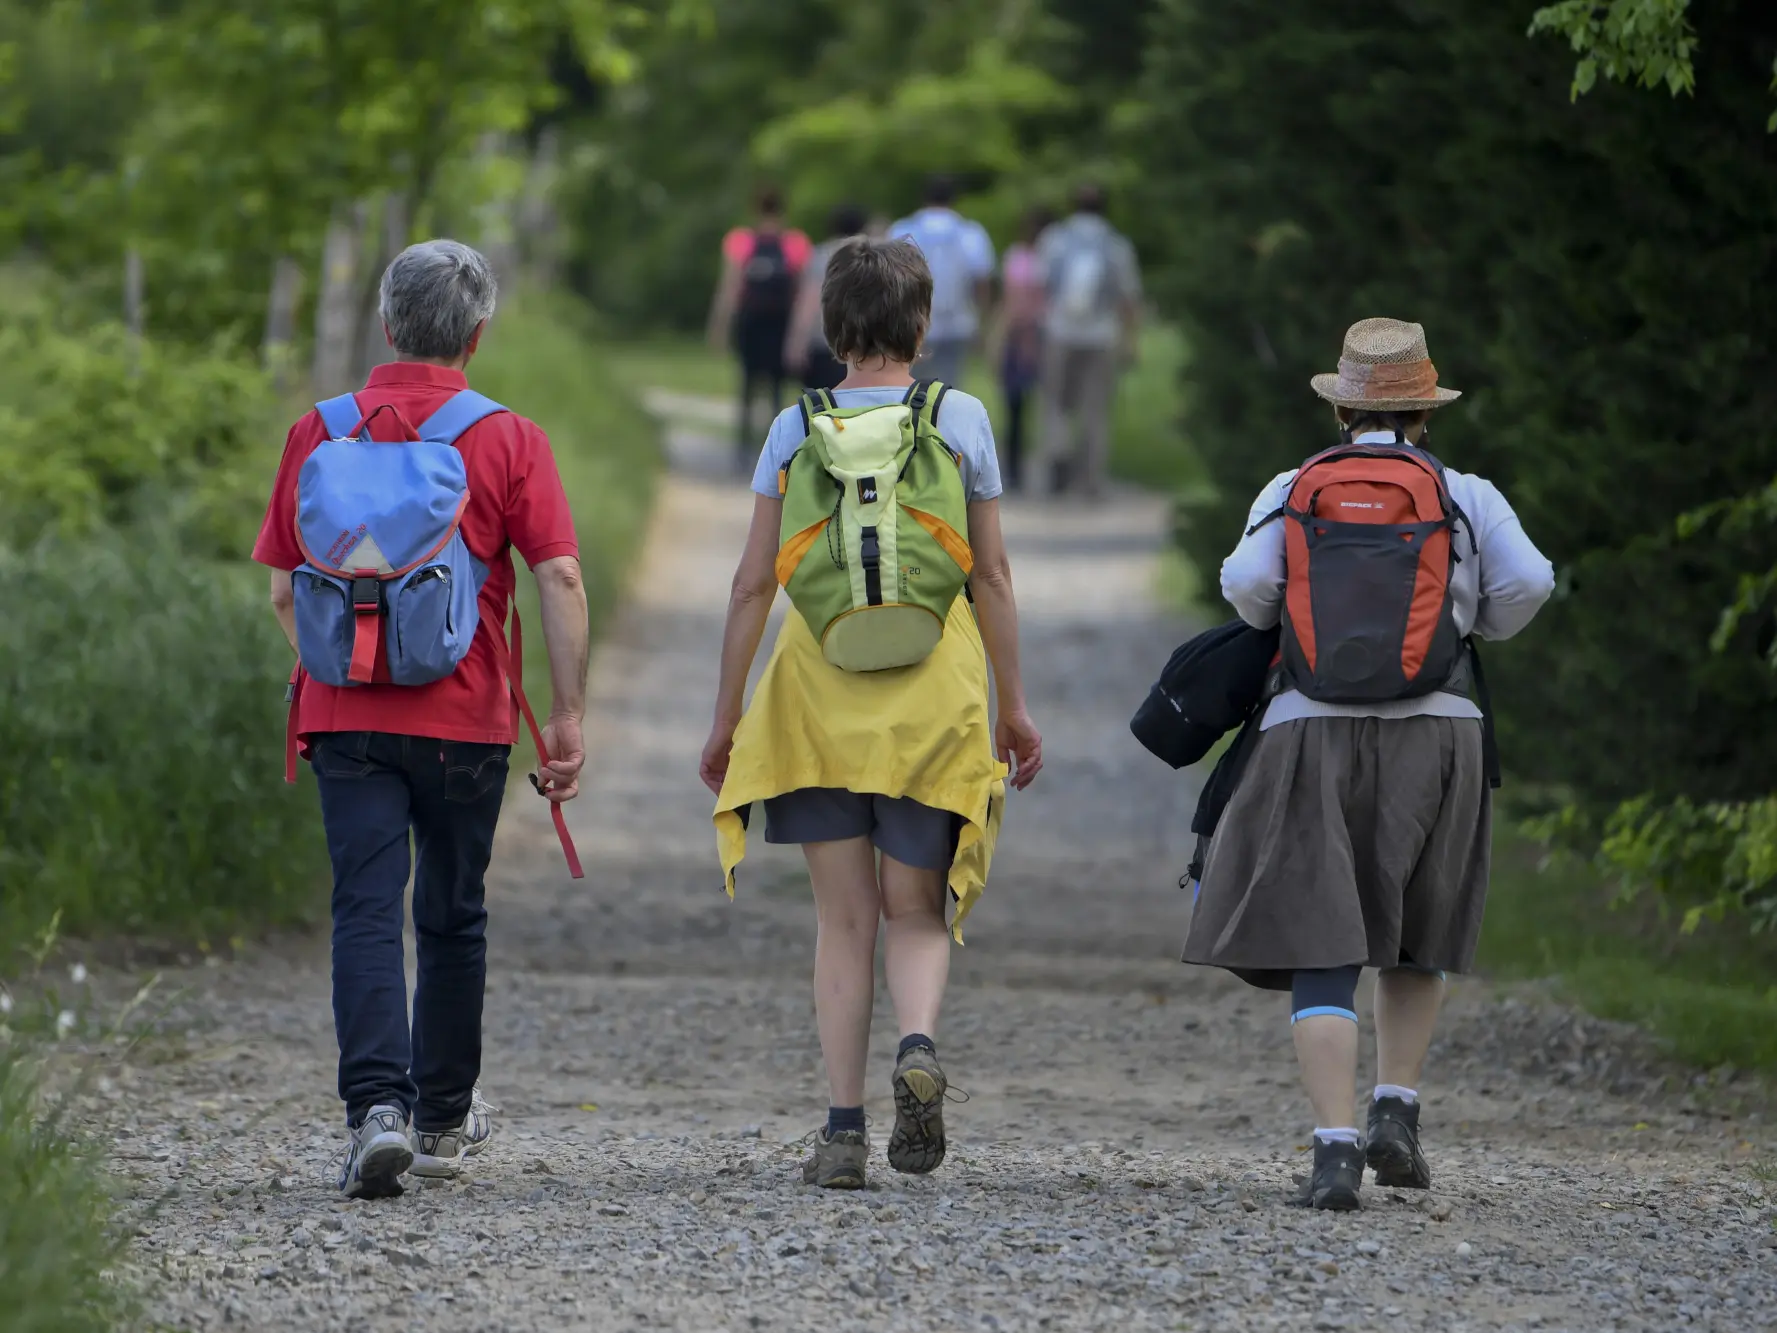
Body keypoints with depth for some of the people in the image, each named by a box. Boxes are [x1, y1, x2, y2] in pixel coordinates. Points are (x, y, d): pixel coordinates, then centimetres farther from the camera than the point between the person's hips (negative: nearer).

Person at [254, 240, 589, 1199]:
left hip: (344, 716, 1)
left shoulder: (317, 434, 3)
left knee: (367, 912, -4)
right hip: (463, 719, 0)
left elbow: (283, 590, 8)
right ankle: (444, 1117, 27)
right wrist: (569, 715, -4)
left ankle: (377, 1105, -22)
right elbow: (560, 579, -9)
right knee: (452, 916, 15)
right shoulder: (506, 440, -3)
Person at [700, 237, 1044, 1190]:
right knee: (916, 907, 10)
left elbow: (753, 583, 2)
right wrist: (1013, 704, 11)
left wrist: (727, 715, 9)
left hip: (819, 679, 0)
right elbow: (992, 575, 3)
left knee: (844, 916, 6)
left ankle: (843, 1128, 0)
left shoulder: (795, 430, 2)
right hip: (936, 682, 0)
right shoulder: (963, 420, 1)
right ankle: (918, 1041, -20)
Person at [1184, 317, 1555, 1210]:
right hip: (1433, 734, 0)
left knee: (1321, 951, -3)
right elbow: (1526, 582, -7)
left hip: (1313, 735, 0)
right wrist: (1479, 629, 13)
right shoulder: (1466, 498, 6)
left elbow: (1247, 583, -8)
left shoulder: (1291, 494, 8)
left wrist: (1275, 622, 14)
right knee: (1416, 935, 21)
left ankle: (1335, 1146, -17)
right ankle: (1396, 1110, 8)